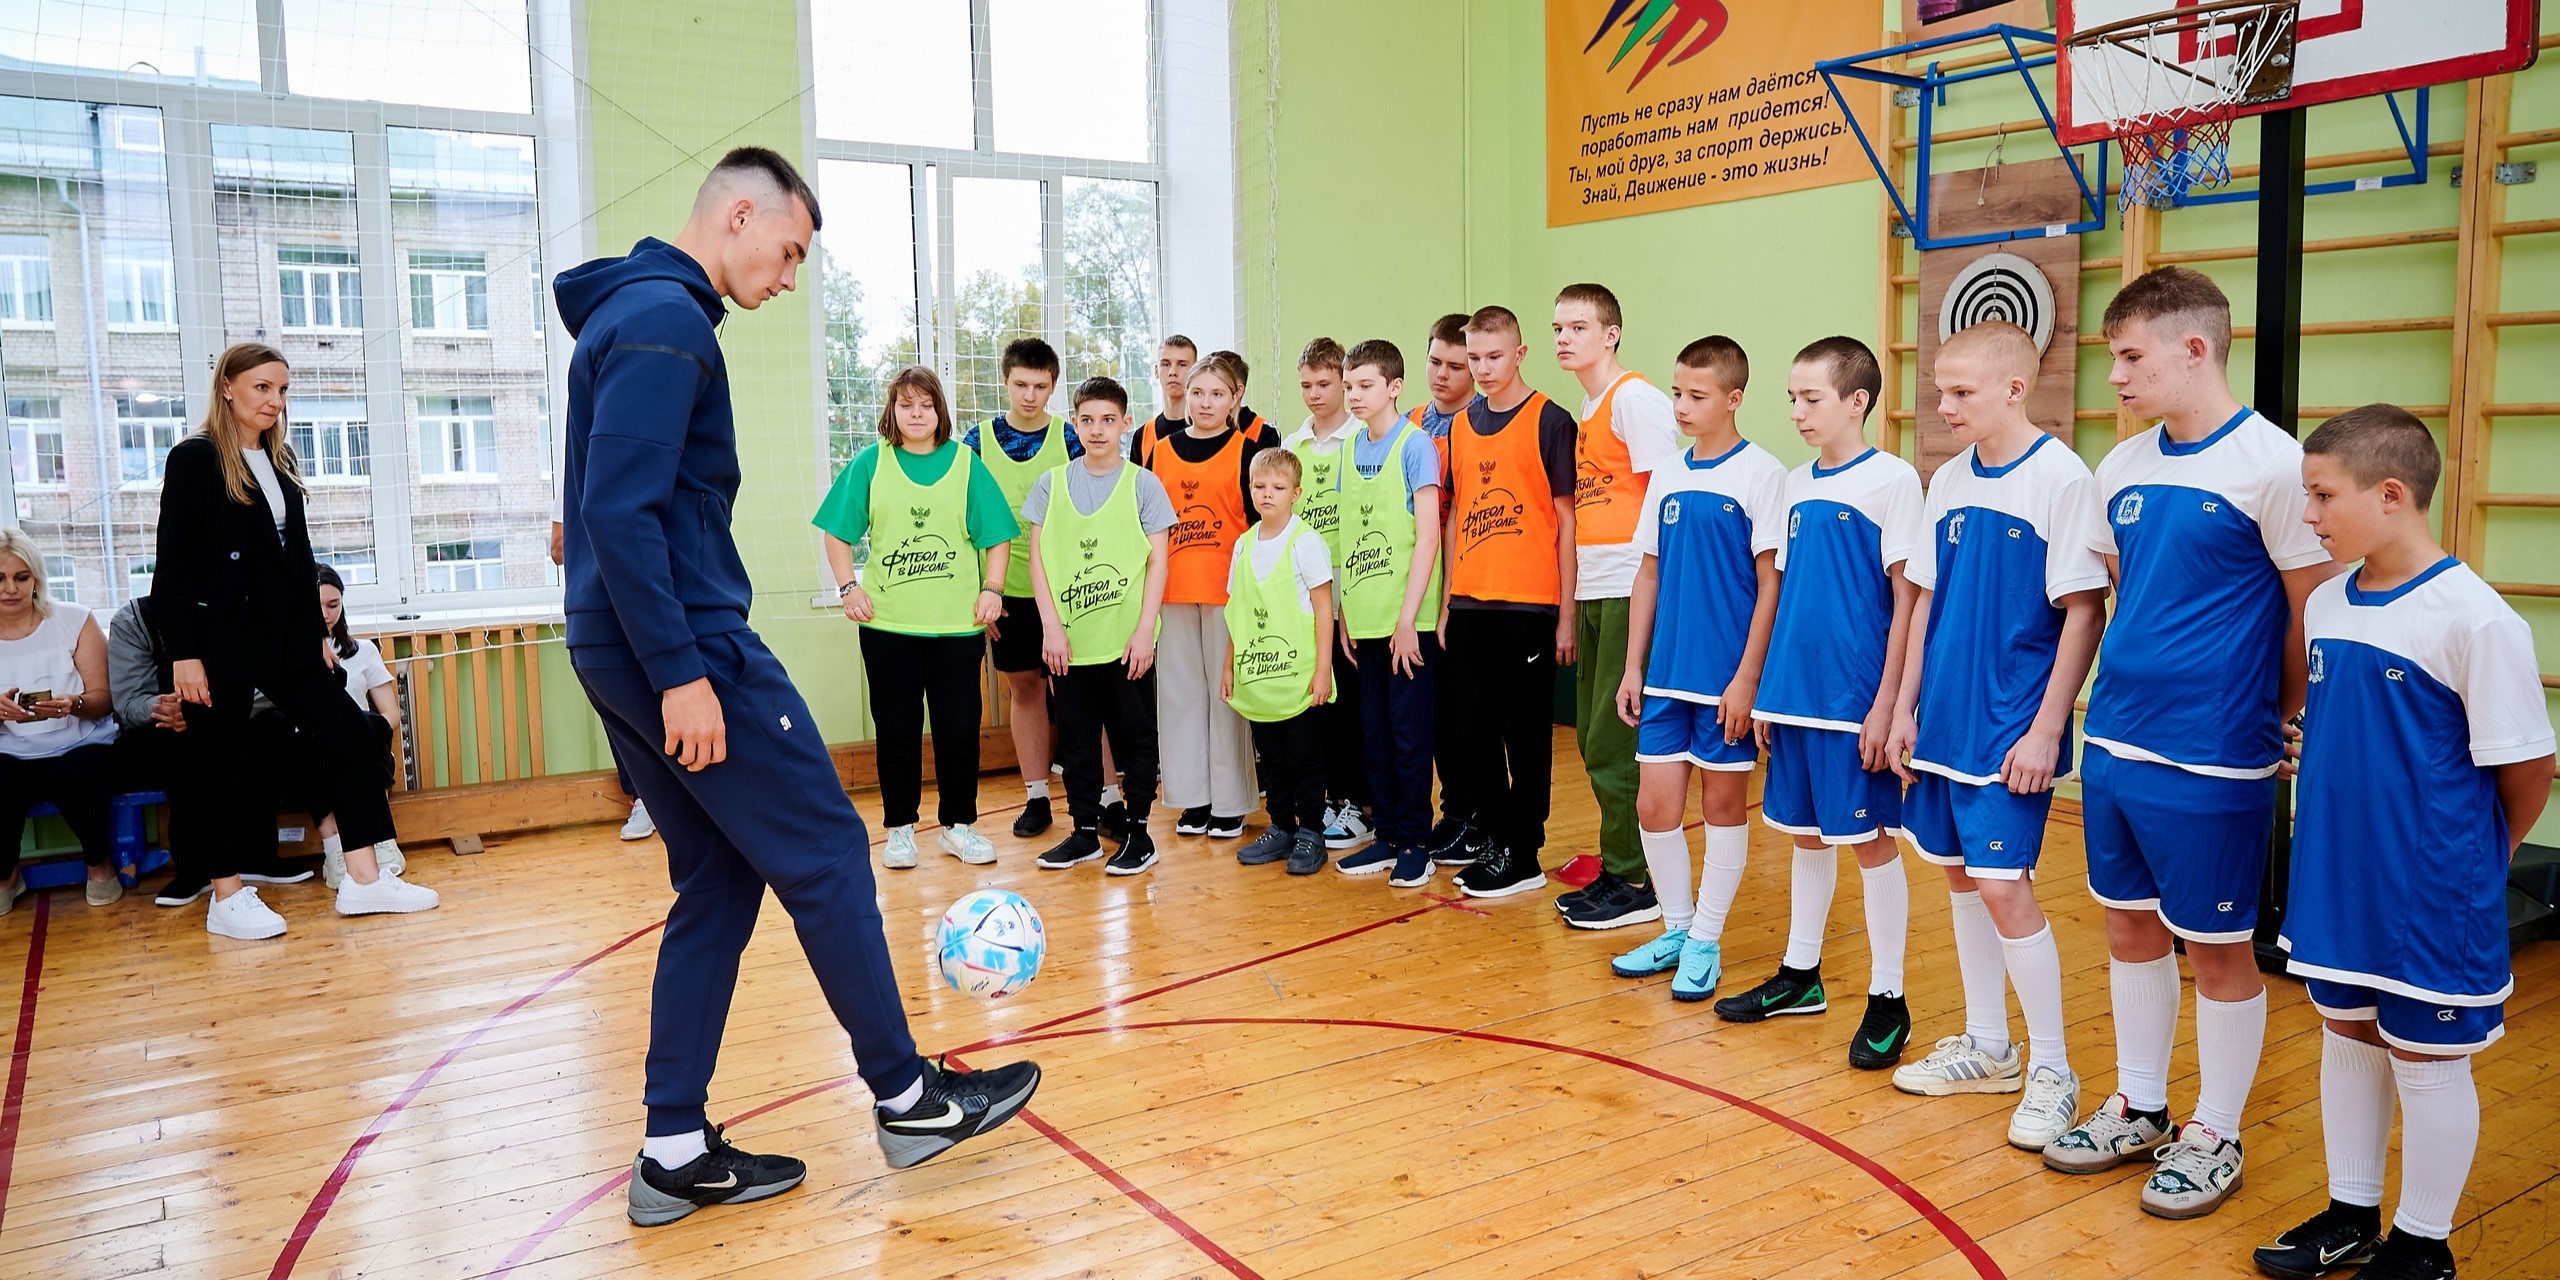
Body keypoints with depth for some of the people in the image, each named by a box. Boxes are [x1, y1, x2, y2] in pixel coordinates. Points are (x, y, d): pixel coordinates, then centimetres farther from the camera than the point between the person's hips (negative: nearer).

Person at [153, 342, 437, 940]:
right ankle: (228, 896, 13)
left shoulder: (280, 461, 14)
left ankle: (366, 878, 1)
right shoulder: (195, 460, -6)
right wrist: (183, 654, -15)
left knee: (348, 732, -1)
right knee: (223, 763, 2)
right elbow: (174, 566, -10)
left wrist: (316, 633, 15)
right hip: (223, 639, -7)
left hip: (287, 639, 7)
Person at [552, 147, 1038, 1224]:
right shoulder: (666, 321, -14)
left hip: (620, 655, 10)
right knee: (827, 855, -1)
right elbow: (620, 511, -23)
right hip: (681, 649, -10)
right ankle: (906, 1097, 13)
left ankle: (676, 1153, 17)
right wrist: (683, 673, -24)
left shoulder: (634, 311, 18)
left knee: (718, 883, 12)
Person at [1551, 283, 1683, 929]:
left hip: (1629, 591, -9)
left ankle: (1634, 883, 5)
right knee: (1594, 736, 13)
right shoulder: (1587, 410, 17)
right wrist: (1572, 607, 16)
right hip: (1592, 591, 9)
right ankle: (1616, 859, 24)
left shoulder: (1635, 398, -8)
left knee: (1615, 742, -5)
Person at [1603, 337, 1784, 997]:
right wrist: (1632, 667, 9)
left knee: (1723, 803, 7)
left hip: (1726, 679, -5)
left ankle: (1705, 941, 19)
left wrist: (1747, 678, -13)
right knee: (1655, 805, 7)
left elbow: (1771, 583, -9)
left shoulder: (1760, 474, -7)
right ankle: (1676, 928, 25)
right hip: (1666, 674, 5)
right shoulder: (1666, 476, 9)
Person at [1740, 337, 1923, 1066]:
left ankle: (1888, 1000, 12)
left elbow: (1906, 597, -10)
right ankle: (1800, 973, 28)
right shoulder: (1796, 485, 10)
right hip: (1796, 697, 6)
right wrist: (1768, 688, 11)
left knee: (1870, 840, 1)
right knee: (1805, 832, 15)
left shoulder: (1892, 480, -8)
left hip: (1857, 702, -6)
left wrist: (1886, 704, -13)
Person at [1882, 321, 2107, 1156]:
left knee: (2004, 885, -6)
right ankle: (1985, 1046, 28)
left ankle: (2051, 1070, 10)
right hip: (1945, 720, 7)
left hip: (2011, 732, -7)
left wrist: (2045, 729, -15)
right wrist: (1906, 706, 10)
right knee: (1961, 876, 13)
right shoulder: (1949, 481, 8)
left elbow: (2085, 610, -13)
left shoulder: (2060, 478, -12)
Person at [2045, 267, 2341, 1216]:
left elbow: (2315, 613, -7)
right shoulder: (2121, 468, 7)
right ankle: (2137, 1110, 32)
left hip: (2210, 762, -6)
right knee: (2129, 928, 16)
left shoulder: (2271, 464, -13)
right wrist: (2135, 686, 15)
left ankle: (2215, 1138, 24)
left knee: (2218, 948, 7)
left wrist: (2269, 717, 3)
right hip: (2115, 744, 7)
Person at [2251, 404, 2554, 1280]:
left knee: (2427, 1060, 8)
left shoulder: (2474, 619, -19)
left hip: (2430, 899, -6)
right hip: (2335, 878, 7)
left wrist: (2472, 861, 1)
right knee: (2349, 1036, 18)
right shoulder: (2325, 603, 2)